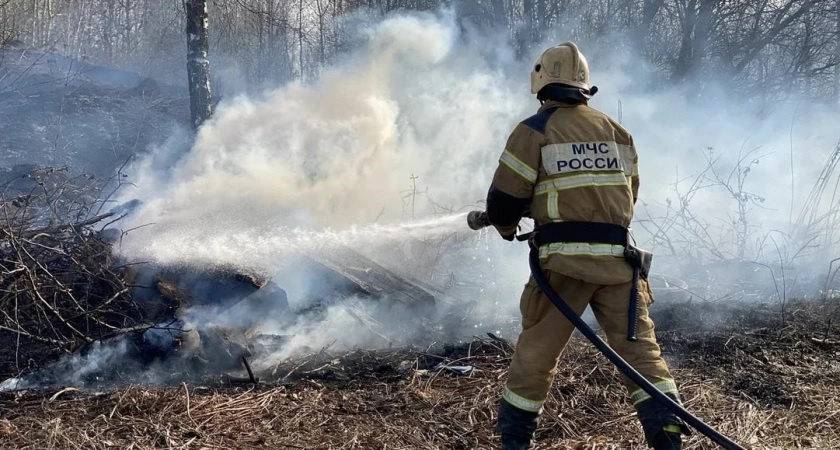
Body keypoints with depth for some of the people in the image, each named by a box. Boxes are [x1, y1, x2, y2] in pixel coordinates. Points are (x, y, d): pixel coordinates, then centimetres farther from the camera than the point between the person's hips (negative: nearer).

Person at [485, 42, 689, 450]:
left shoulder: (534, 130, 0)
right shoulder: (617, 131, 14)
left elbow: (504, 201, -2)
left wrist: (507, 228, 19)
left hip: (565, 260, -3)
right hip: (616, 259, 3)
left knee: (535, 353, 8)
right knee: (639, 347, 10)